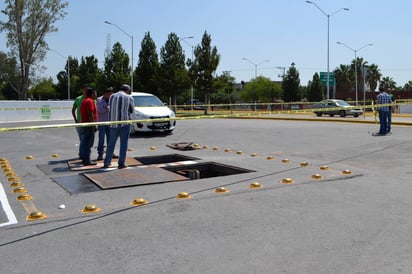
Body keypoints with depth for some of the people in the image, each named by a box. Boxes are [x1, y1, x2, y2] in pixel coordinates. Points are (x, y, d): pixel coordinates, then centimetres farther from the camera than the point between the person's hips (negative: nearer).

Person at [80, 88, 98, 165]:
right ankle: (87, 161, -8)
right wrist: (94, 125, -21)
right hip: (89, 125, -10)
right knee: (88, 143, -9)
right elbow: (90, 114, -21)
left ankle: (85, 159, 21)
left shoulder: (84, 101, 19)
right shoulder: (90, 101, -13)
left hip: (85, 124, 10)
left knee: (85, 142, 14)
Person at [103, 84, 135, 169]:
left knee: (111, 143, 13)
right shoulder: (129, 98, -1)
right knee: (123, 144, 3)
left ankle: (107, 162, 17)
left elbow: (111, 108, 14)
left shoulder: (112, 97, 8)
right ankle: (121, 163, 3)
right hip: (124, 123, -3)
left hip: (113, 123, 4)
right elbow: (132, 110, 9)